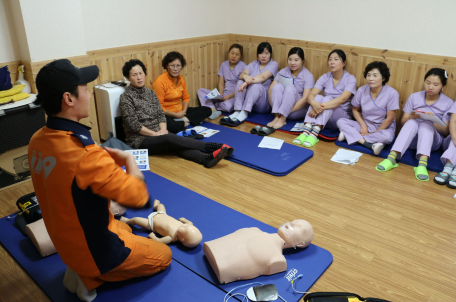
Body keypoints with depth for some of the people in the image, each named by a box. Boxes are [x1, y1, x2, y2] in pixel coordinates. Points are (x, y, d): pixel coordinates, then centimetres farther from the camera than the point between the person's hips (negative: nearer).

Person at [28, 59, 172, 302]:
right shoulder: (85, 154, -36)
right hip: (93, 250, -7)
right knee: (163, 256, 15)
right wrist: (128, 159, -12)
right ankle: (92, 278, 6)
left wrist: (107, 162, -2)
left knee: (124, 228, 35)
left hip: (65, 242, 8)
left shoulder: (37, 141, -9)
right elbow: (138, 197, -29)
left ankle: (81, 270, 16)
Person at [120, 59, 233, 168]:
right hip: (140, 141, -5)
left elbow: (160, 114, 9)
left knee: (176, 145, -26)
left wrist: (163, 129, -10)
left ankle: (206, 159, -51)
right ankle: (213, 146, -35)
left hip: (158, 134, 6)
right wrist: (155, 133, -15)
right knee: (170, 139, -31)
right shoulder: (126, 97, -5)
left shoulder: (150, 93, 13)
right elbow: (133, 124, -12)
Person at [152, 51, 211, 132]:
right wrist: (175, 115, -15)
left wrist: (184, 111, -2)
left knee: (207, 110, 1)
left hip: (180, 112, 8)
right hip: (166, 114, -8)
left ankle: (184, 119, -16)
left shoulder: (181, 79, 7)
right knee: (172, 125, -43)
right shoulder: (160, 82, -15)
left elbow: (186, 98, 18)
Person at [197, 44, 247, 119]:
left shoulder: (243, 66, -6)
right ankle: (213, 110, -31)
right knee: (201, 91, -8)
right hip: (224, 94, 6)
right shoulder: (224, 65, 10)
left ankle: (210, 106, -9)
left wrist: (230, 96, -18)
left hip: (235, 95, -6)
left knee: (228, 106, -40)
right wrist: (220, 95, -11)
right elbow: (221, 83, 8)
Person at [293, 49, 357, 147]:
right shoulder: (325, 77, 3)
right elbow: (311, 94, -12)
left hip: (342, 116, -3)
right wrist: (314, 103, -36)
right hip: (324, 118, 3)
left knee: (328, 99, -30)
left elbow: (342, 99, -25)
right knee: (318, 97, -25)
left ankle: (315, 133, -45)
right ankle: (306, 131, -40)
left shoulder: (350, 79, -8)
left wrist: (322, 106, -37)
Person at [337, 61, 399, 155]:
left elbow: (389, 118, -14)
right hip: (365, 124, 4)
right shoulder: (361, 90, -7)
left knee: (387, 136, -38)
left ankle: (349, 135, -26)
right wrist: (363, 126, -7)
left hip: (384, 127, -3)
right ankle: (371, 145, -30)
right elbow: (355, 110, 6)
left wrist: (375, 133, -14)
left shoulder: (392, 93, -16)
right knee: (341, 122, -18)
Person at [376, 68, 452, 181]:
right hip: (411, 139, 1)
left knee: (426, 124, -32)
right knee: (412, 122, -31)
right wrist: (410, 117, -19)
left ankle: (422, 164, -56)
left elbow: (446, 131, -1)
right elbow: (403, 122, 5)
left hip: (432, 141, -1)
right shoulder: (414, 97, 4)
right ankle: (392, 158, -52)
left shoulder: (448, 103, 1)